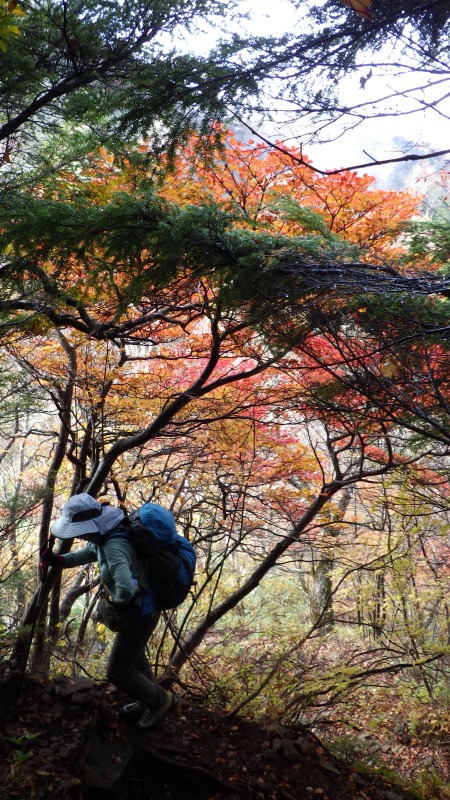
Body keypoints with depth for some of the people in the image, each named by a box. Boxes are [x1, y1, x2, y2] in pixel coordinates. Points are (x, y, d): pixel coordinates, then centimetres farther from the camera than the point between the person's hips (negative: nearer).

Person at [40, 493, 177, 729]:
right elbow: (88, 553, 16)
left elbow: (126, 588, -50)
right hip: (142, 605, 10)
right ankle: (148, 702, 51)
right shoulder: (104, 535, -6)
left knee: (117, 672, 6)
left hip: (140, 612, -10)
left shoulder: (114, 546, -36)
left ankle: (160, 700, 28)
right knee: (134, 656, 30)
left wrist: (117, 606, -28)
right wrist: (57, 561, 3)